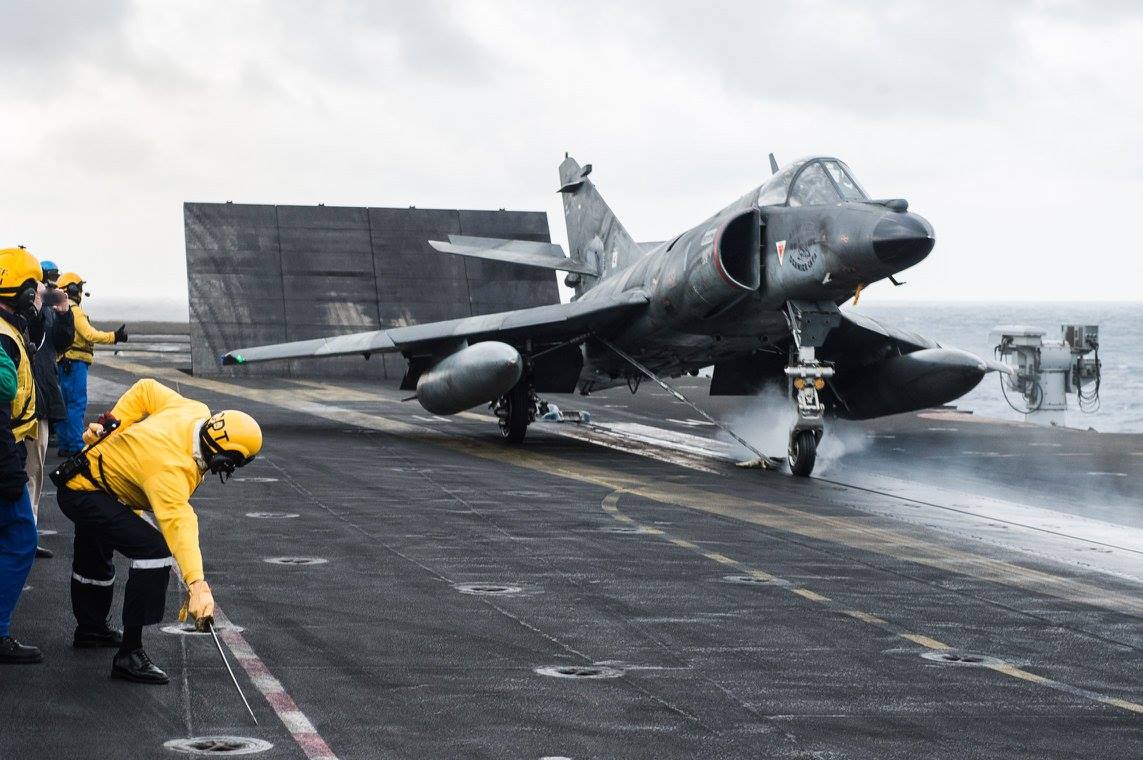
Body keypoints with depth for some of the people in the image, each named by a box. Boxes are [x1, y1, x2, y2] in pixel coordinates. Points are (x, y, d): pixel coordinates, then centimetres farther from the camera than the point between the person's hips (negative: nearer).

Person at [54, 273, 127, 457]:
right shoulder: (74, 311, -12)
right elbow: (90, 334, -20)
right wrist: (114, 337, -19)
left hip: (63, 363, 10)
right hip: (74, 362, -10)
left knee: (66, 404, 13)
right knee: (77, 404, -8)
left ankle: (64, 445, 16)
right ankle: (76, 446, -10)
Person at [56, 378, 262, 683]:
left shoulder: (196, 412, -14)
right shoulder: (171, 469, -38)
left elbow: (147, 390, 0)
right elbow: (178, 523, -51)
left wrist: (112, 425, 4)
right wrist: (197, 584, -61)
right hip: (85, 495, -10)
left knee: (94, 556, 32)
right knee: (154, 550, -24)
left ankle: (91, 628, 58)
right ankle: (129, 655, -19)